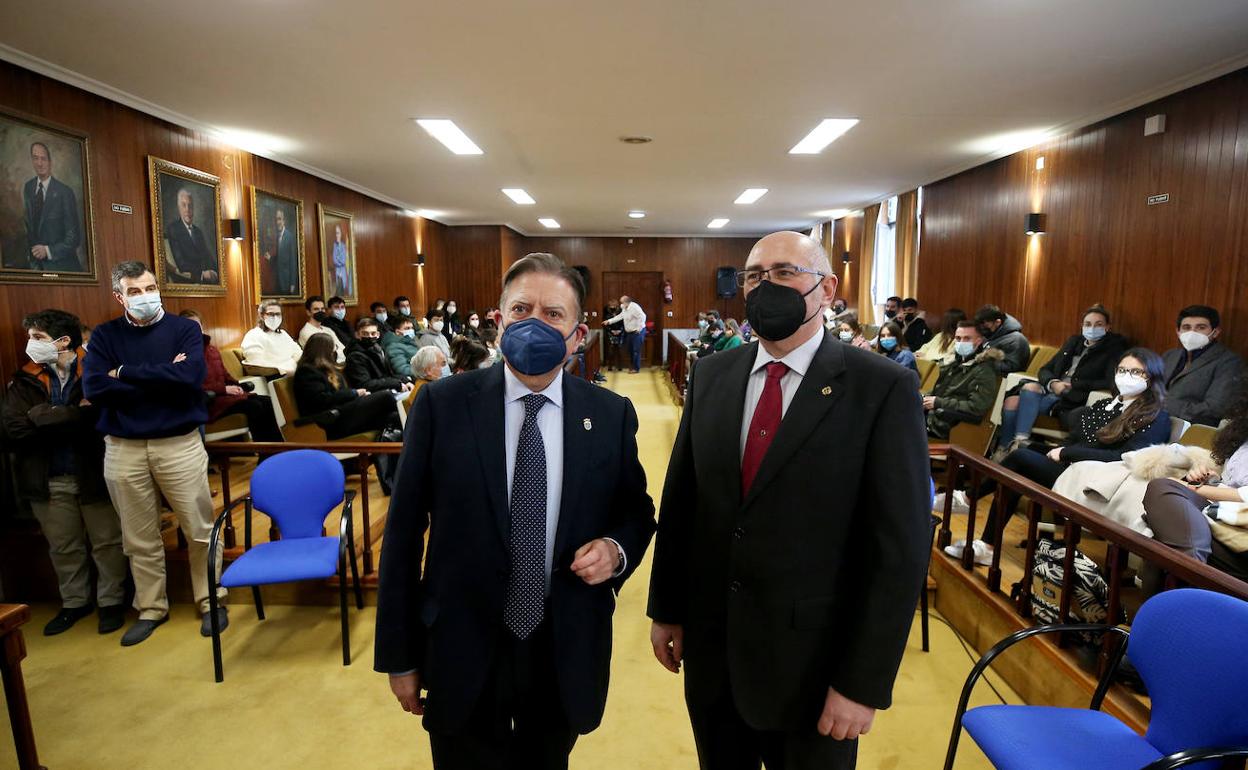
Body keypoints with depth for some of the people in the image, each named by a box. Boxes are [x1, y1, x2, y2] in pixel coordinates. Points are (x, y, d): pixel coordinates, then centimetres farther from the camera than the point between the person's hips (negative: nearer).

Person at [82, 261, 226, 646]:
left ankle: (211, 601, 20)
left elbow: (190, 376, -17)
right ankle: (151, 608, 28)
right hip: (123, 449, 2)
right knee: (139, 538, 12)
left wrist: (125, 374, -10)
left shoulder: (185, 328, 0)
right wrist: (162, 379, -13)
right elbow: (93, 389, -10)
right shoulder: (104, 335, 5)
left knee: (200, 529, 5)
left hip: (180, 444, -2)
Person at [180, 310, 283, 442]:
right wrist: (224, 389, -18)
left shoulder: (212, 349, 19)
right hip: (208, 401, -8)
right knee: (254, 406, -27)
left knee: (266, 402, -14)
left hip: (224, 393, 8)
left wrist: (236, 386, 2)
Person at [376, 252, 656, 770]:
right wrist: (400, 656, -2)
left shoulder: (612, 416, -5)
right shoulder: (441, 405, -10)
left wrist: (617, 549, -15)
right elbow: (403, 532, -5)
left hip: (567, 652, 2)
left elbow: (636, 511, 8)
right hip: (463, 651, -1)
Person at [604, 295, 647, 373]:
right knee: (630, 350, 14)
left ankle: (636, 368, 2)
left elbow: (642, 316, -28)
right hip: (630, 332, 10)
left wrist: (639, 329, -26)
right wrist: (609, 321, 17)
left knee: (636, 350, -6)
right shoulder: (625, 309, 11)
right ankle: (633, 366, 25)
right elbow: (619, 317, 21)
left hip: (637, 332, -10)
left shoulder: (634, 307, -21)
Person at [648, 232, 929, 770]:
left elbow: (900, 545, -14)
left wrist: (865, 682, -13)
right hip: (709, 645, 4)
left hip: (812, 655, -4)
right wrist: (666, 608, 7)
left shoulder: (884, 389, -13)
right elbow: (679, 498, 5)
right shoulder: (710, 376, 1)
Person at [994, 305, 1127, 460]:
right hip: (1051, 391, 6)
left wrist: (1072, 386, -12)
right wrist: (1052, 383, -6)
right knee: (1011, 401, -22)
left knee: (1030, 388, -31)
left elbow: (1111, 382, -12)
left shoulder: (1113, 348, 4)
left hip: (1073, 400, -6)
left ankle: (1020, 442, -33)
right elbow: (1045, 369, 17)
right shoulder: (1074, 341, 20)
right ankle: (1005, 449, -18)